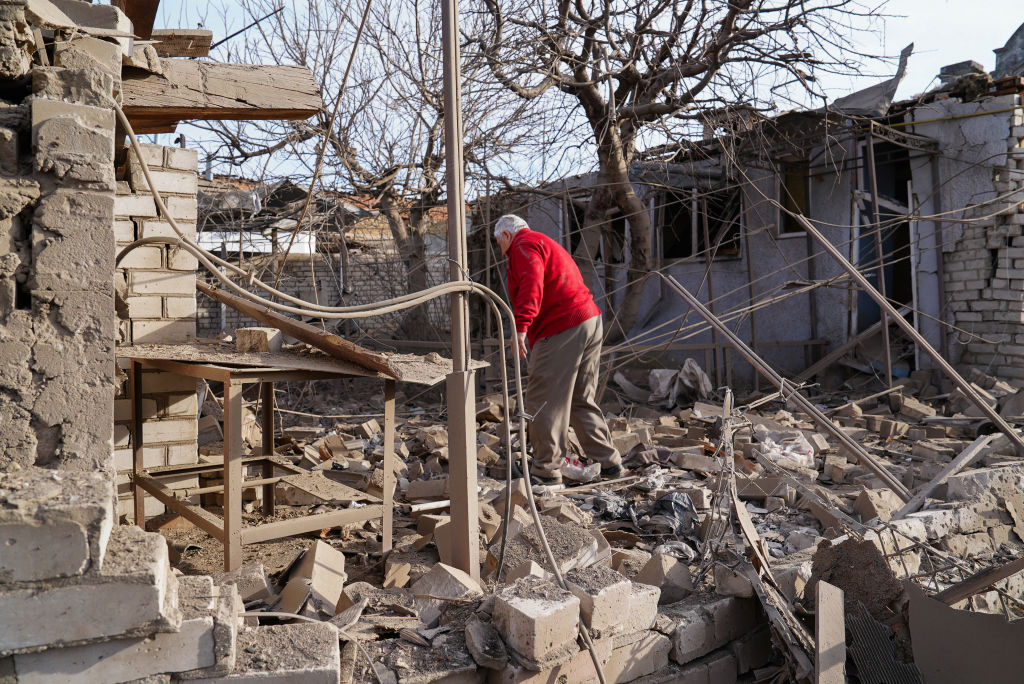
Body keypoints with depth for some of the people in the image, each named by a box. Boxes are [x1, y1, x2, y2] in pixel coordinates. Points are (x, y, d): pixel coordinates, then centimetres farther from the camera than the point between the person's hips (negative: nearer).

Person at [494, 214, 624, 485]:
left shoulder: (524, 246, -2)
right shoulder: (547, 244, 30)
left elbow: (532, 284, -21)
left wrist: (520, 329, -31)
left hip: (561, 330, -10)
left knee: (543, 402, -3)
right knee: (582, 401, 17)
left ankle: (546, 470, 2)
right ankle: (609, 462, 22)